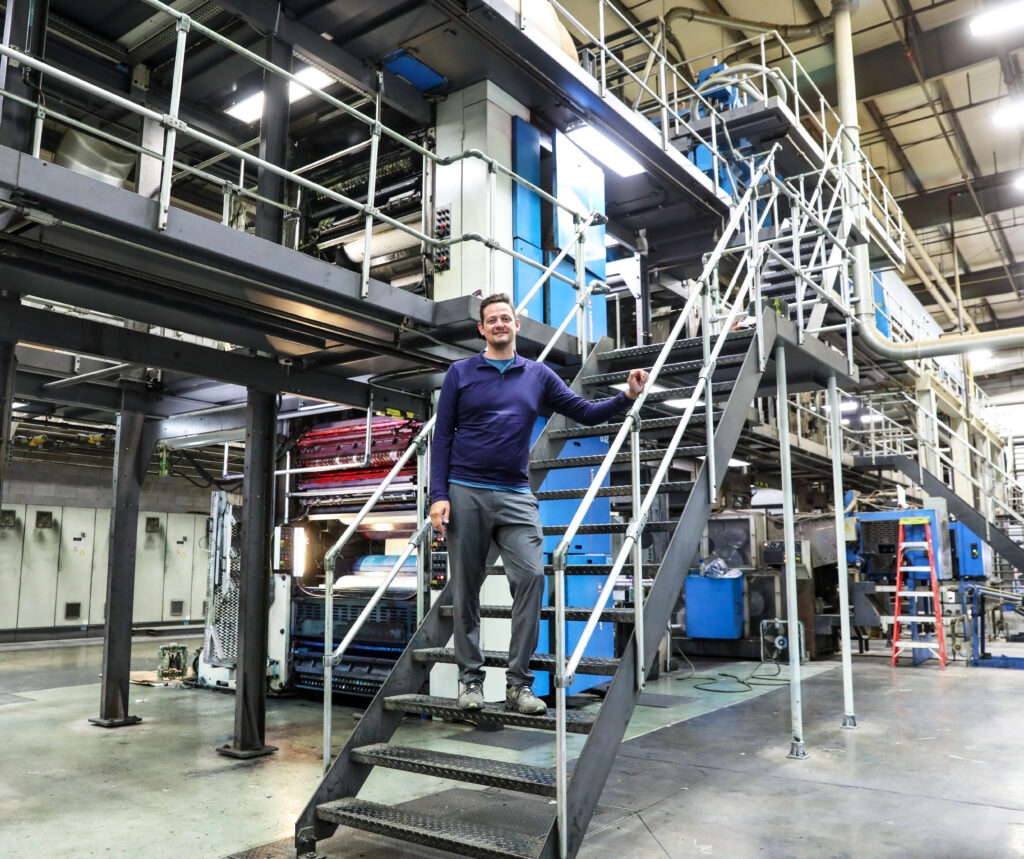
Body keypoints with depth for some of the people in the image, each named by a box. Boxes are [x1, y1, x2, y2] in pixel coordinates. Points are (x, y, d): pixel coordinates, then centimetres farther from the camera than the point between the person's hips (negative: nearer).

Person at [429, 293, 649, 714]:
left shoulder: (538, 376, 11)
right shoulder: (460, 373, 6)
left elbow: (586, 412, 11)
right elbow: (442, 438, 2)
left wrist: (626, 397, -5)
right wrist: (438, 496, -6)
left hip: (516, 497, 1)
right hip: (465, 494, -1)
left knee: (531, 576, -12)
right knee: (466, 588, 4)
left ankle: (519, 682, -2)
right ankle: (470, 677, 18)